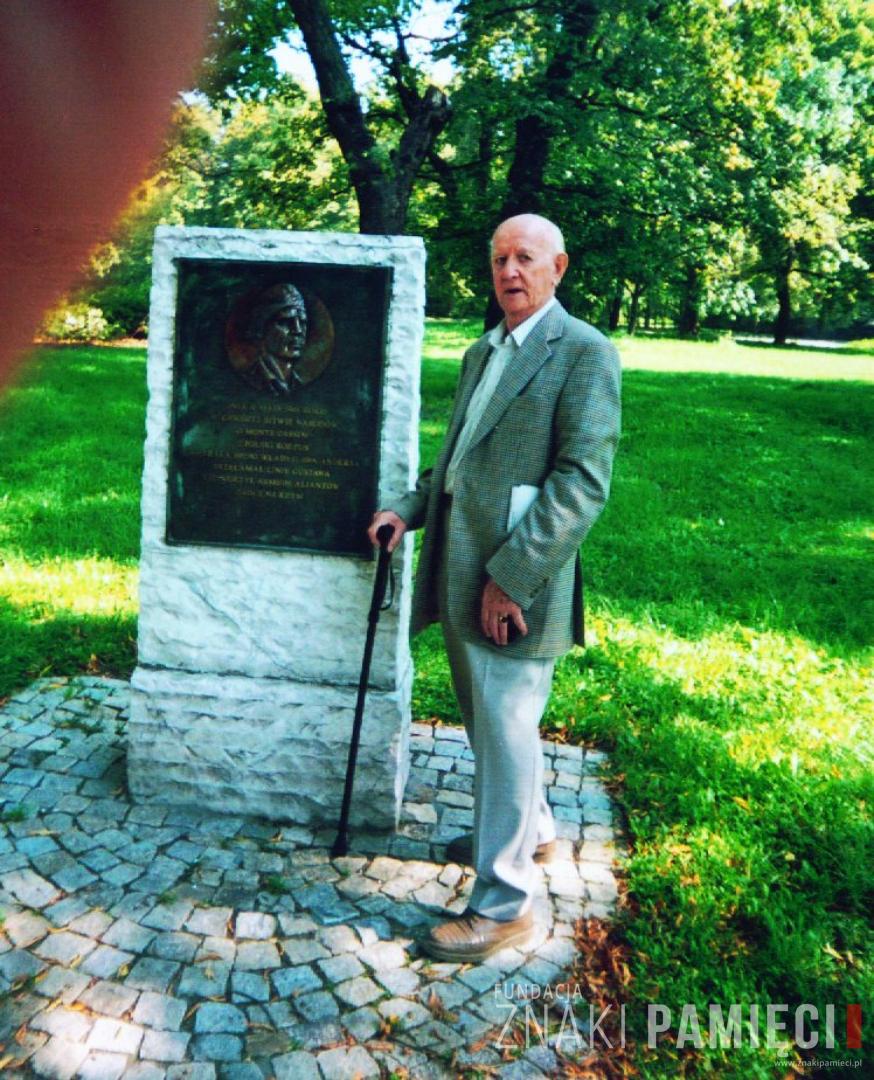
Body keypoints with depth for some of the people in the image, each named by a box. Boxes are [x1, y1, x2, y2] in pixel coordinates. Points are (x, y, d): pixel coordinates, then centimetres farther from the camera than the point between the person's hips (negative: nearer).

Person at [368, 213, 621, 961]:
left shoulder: (583, 353, -10)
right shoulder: (483, 352, 17)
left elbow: (583, 483, -18)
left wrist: (511, 578, -22)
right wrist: (410, 507, 7)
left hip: (515, 585, -9)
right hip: (460, 574, 9)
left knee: (506, 733, -1)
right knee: (488, 724, 22)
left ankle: (504, 905, 15)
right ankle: (531, 831, 45)